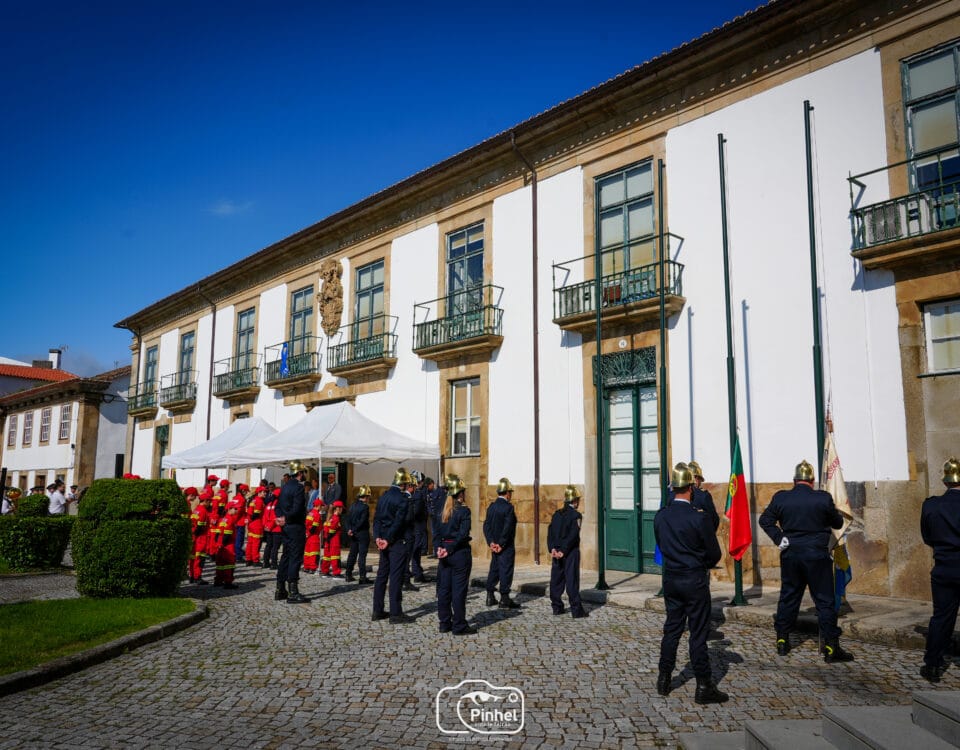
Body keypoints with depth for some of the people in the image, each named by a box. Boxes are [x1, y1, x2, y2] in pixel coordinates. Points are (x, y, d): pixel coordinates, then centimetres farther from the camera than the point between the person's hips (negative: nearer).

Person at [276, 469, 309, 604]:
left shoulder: (284, 487, 12)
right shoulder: (298, 487, -16)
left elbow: (278, 505, 14)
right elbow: (296, 509, -23)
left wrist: (280, 517, -1)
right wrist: (286, 519, -9)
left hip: (285, 527, 9)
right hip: (296, 527, -9)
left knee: (286, 556, 15)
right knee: (295, 558, -5)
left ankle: (280, 590, 21)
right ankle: (293, 593, -3)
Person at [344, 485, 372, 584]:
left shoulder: (353, 505, 8)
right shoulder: (365, 507, -15)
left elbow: (348, 518, 4)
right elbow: (362, 521, -19)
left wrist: (349, 529, -4)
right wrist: (353, 530, -11)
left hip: (354, 534, 7)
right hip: (363, 534, -7)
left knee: (352, 554, 16)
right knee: (362, 555, -5)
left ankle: (348, 574, 23)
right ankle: (362, 577, -4)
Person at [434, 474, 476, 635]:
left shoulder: (442, 510, 8)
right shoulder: (463, 510, -11)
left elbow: (436, 530, 4)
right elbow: (463, 534, -18)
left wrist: (440, 547, -3)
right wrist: (451, 549, -13)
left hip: (444, 551, 6)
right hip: (460, 552, -6)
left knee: (444, 588, 11)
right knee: (459, 589, -1)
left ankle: (445, 623, 18)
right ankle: (459, 626, 4)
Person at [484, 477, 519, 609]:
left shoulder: (491, 506, 7)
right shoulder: (508, 507, -15)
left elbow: (486, 525, 3)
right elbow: (508, 528, -21)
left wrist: (491, 542, -2)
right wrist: (501, 544, -14)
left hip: (495, 546, 7)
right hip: (506, 547, -7)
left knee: (494, 569, 15)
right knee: (506, 571, 0)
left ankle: (490, 597, 19)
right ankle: (504, 600, 4)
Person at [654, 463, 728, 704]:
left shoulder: (660, 516, -2)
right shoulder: (699, 518, -18)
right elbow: (715, 555, -9)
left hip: (670, 579, 5)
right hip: (695, 581, -5)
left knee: (671, 629, 15)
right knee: (698, 633, 3)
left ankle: (664, 679, 22)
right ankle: (704, 686, 10)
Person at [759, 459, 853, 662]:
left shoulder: (780, 498, -4)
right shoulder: (823, 498, -11)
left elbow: (765, 520, 0)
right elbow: (838, 523, 3)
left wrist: (779, 538, 0)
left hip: (790, 555, 3)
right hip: (817, 556, -3)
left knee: (788, 598, 13)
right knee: (825, 600, 5)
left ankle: (782, 641, 19)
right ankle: (831, 647, 7)